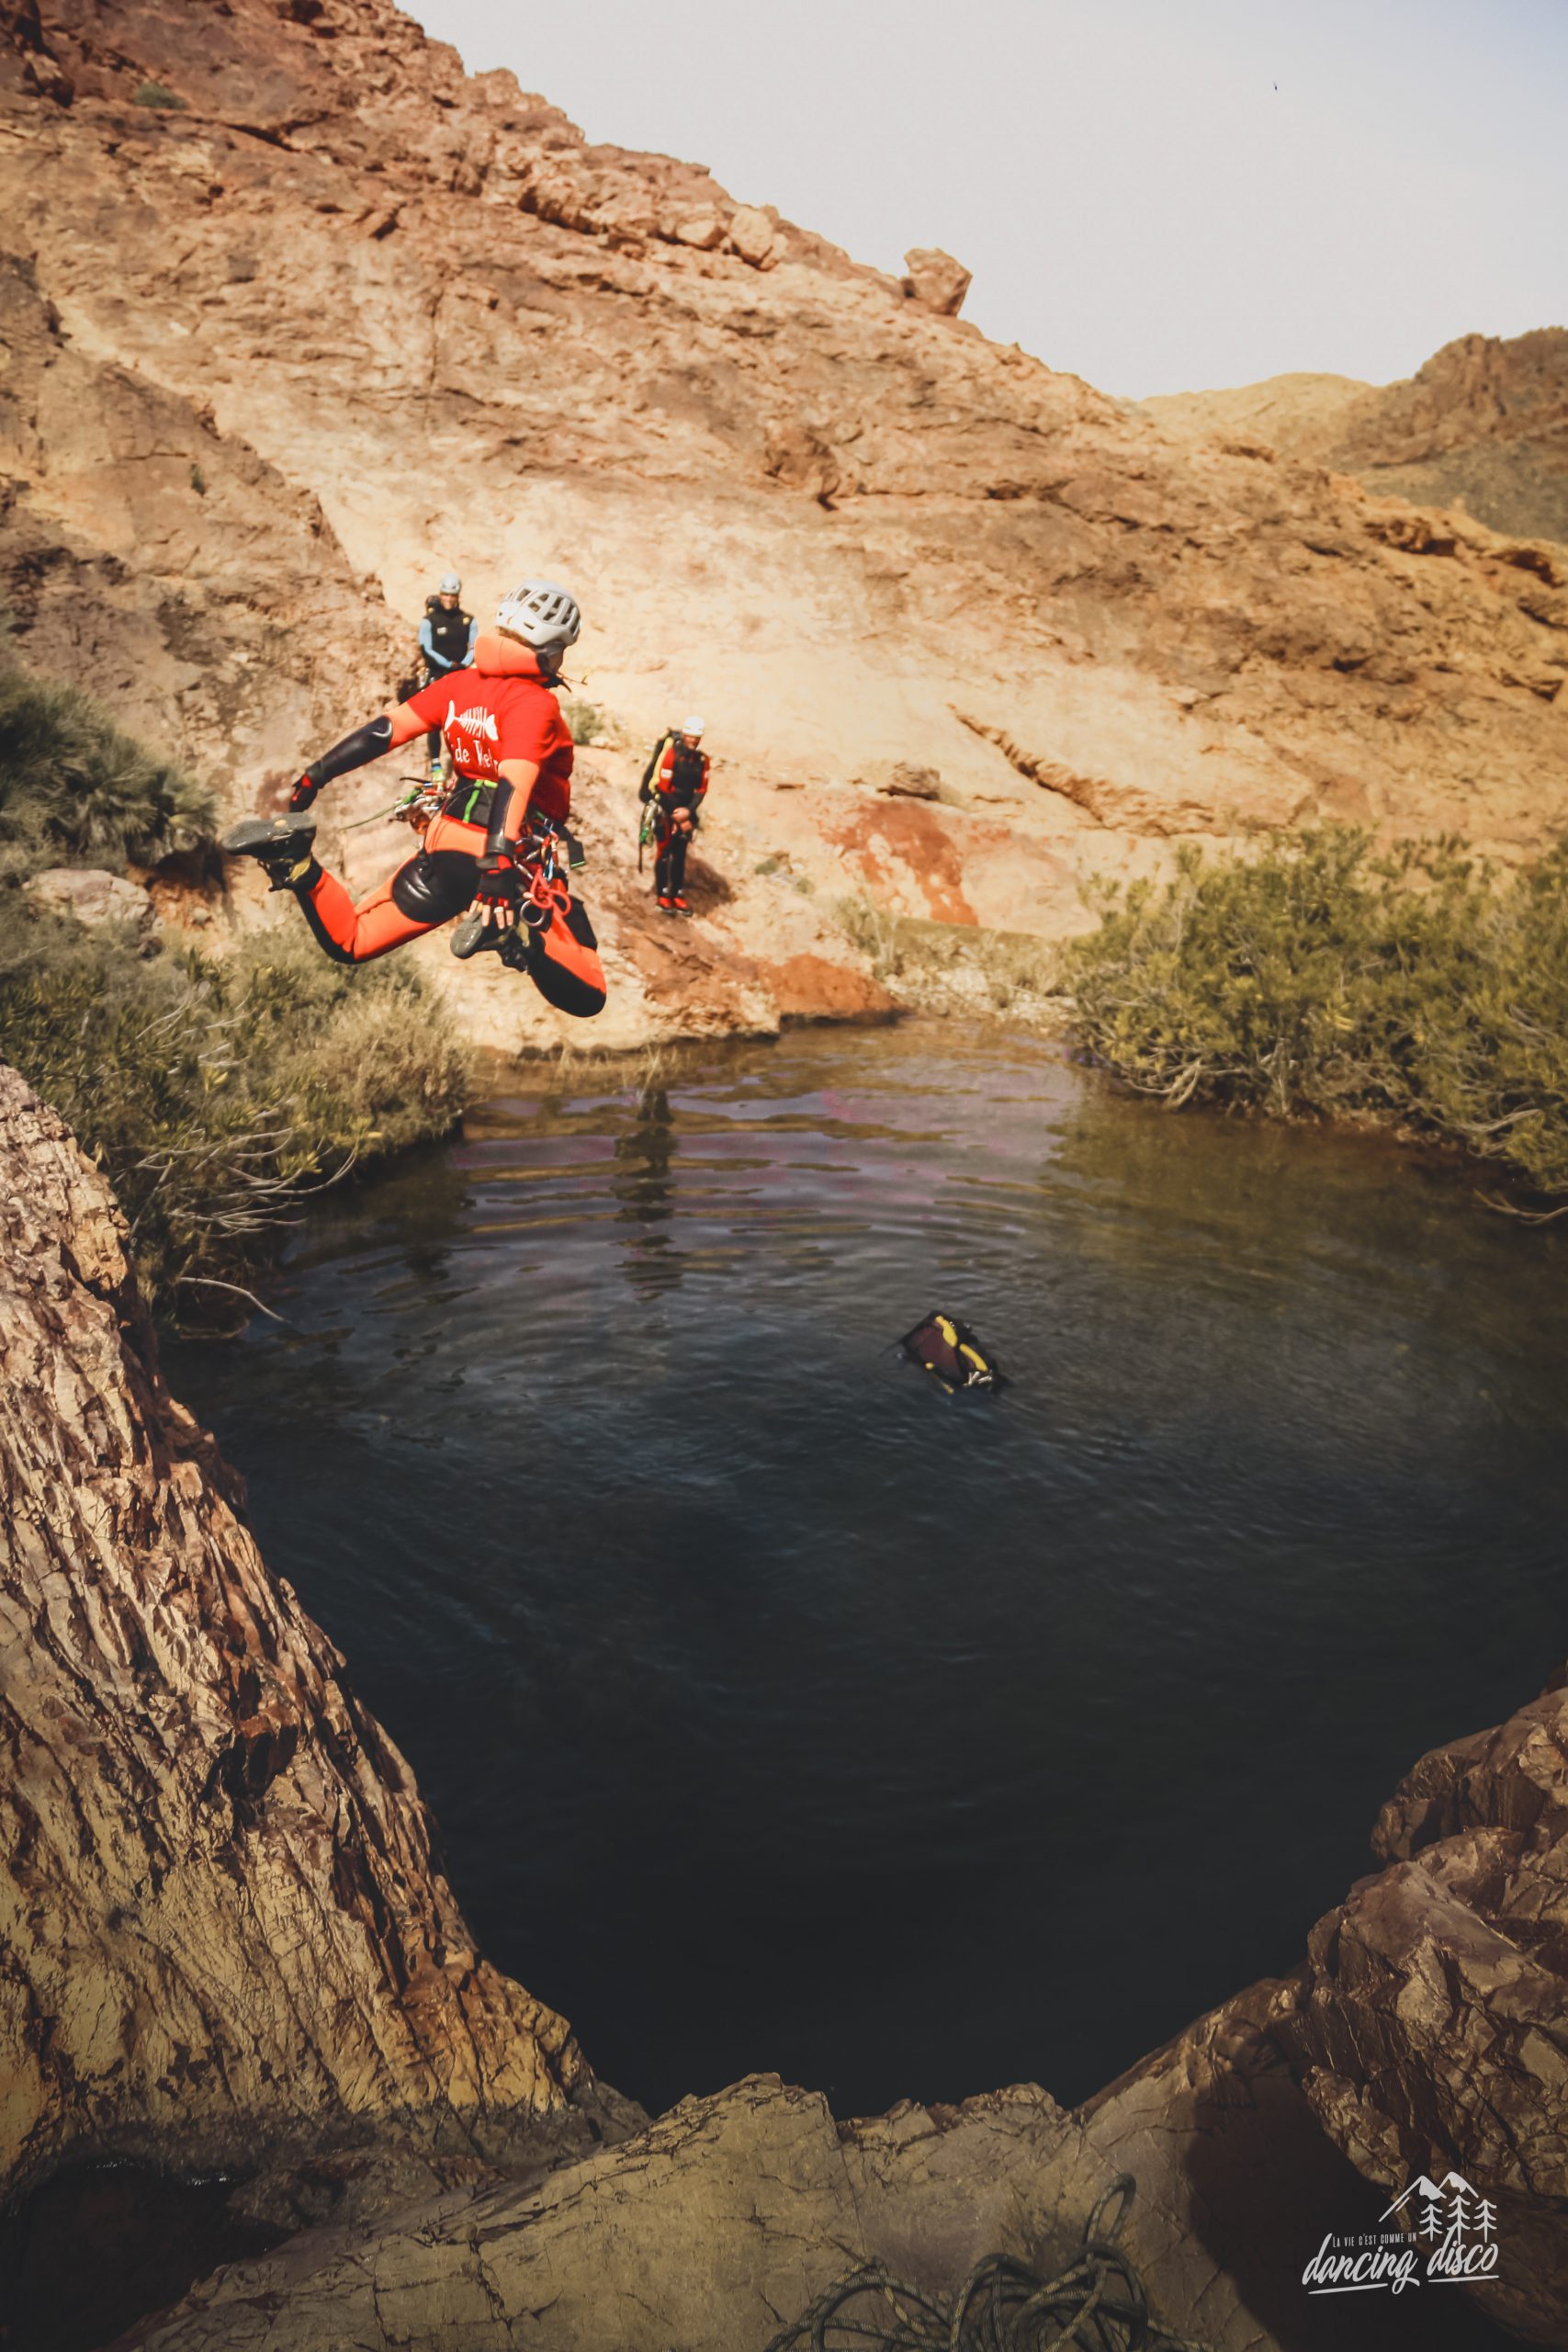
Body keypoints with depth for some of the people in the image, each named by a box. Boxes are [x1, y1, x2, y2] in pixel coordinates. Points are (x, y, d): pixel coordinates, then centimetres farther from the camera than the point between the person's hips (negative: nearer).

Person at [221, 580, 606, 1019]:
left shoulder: (457, 684, 6)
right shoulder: (536, 704, -12)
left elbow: (385, 729, 2)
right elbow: (515, 783, -26)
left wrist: (316, 774, 5)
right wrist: (499, 865, -36)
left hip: (447, 846, 6)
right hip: (522, 862, -5)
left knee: (349, 942, 19)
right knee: (586, 998, 0)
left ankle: (297, 865, -10)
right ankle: (524, 934, -28)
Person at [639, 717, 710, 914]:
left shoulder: (702, 760, 1)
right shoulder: (670, 755, -15)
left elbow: (701, 789, 4)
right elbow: (661, 787, -14)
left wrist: (688, 810, -10)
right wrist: (675, 813, -11)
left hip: (685, 811, 5)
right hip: (665, 809, -5)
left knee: (680, 854, 8)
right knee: (664, 852, -2)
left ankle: (677, 894, 15)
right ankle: (662, 895, 5)